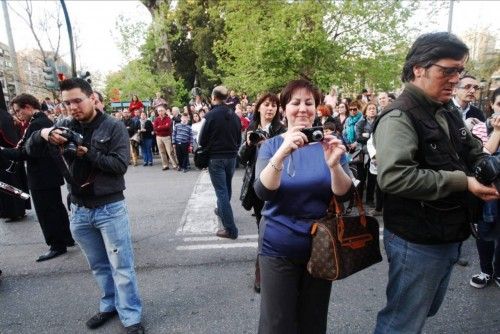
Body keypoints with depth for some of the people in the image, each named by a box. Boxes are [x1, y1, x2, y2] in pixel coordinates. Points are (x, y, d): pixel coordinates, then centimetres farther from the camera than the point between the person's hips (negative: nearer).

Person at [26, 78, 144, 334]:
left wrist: (88, 153, -25)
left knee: (121, 266, 3)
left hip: (110, 208, -4)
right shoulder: (67, 127, 6)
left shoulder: (113, 127, -7)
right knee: (98, 266, 19)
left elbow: (120, 164, -15)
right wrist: (42, 134, -18)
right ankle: (110, 306, 37)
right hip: (79, 210, 5)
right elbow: (30, 149, 4)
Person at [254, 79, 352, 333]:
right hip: (279, 246, -1)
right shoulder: (272, 145, -4)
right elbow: (263, 192, -20)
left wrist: (334, 164, -30)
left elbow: (344, 194, -11)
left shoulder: (328, 143, -2)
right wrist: (282, 153, -35)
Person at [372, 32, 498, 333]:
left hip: (450, 237, 9)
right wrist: (461, 181, -26)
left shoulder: (449, 112, 9)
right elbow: (394, 176, -34)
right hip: (416, 242, -9)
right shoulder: (399, 117, -20)